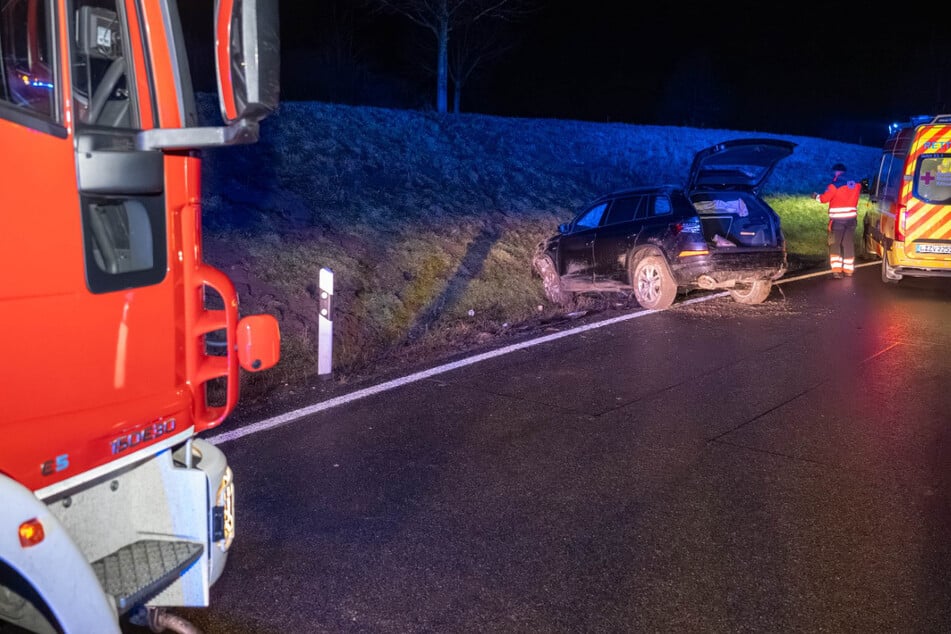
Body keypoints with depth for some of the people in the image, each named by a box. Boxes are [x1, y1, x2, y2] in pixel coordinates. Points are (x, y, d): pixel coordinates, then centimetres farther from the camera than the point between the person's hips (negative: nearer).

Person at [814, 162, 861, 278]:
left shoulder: (834, 186, -10)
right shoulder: (856, 184, 7)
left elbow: (824, 199, -10)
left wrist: (816, 196, 10)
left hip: (837, 220, -5)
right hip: (851, 218, 5)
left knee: (834, 245, 2)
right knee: (848, 244, 12)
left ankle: (836, 270, -9)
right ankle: (848, 270, 16)